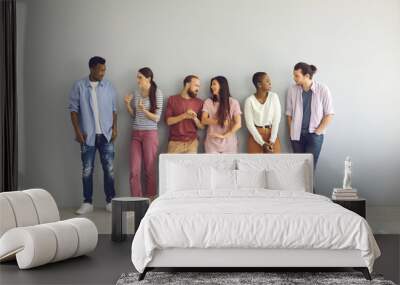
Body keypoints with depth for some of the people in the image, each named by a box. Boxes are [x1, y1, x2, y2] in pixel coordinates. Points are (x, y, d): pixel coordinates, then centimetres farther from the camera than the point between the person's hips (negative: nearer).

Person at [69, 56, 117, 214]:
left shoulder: (108, 86, 5)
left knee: (109, 169, 2)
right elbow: (73, 109, -1)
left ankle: (110, 201, 13)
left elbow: (114, 109, 9)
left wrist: (114, 128, -1)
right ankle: (87, 202, 13)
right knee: (87, 170, 4)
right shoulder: (79, 86, -1)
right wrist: (77, 131, -8)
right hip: (88, 135, -1)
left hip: (106, 135, 1)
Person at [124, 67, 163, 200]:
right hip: (136, 134, 4)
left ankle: (150, 198, 11)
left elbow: (157, 118, -7)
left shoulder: (157, 93, -5)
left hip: (150, 133, -4)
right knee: (134, 170, 0)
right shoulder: (136, 93, 9)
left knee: (150, 169, 1)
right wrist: (127, 104, 0)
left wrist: (144, 110, -23)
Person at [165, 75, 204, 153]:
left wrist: (195, 118, -12)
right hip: (175, 142, -1)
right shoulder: (172, 99, 5)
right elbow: (168, 121, -3)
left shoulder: (199, 102, 8)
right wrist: (184, 116, -14)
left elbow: (202, 126, 8)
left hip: (191, 142, 1)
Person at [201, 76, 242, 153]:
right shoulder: (208, 102, 4)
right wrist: (221, 121, -15)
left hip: (229, 143, -1)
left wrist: (224, 136, -16)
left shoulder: (233, 102, -1)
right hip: (212, 143, 1)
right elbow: (204, 120, -6)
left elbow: (238, 124, -8)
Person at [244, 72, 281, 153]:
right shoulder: (249, 100, -8)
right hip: (255, 137, -2)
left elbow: (276, 120, -4)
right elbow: (250, 124, -9)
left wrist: (272, 141, -11)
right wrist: (262, 143, -14)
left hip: (272, 135, 2)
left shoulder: (274, 97, -2)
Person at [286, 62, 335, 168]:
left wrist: (317, 132, -7)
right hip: (297, 135, 3)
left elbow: (329, 115, -4)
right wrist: (291, 132, 3)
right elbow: (289, 114, 7)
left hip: (315, 135, -2)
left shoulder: (322, 90, -8)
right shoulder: (292, 90, -2)